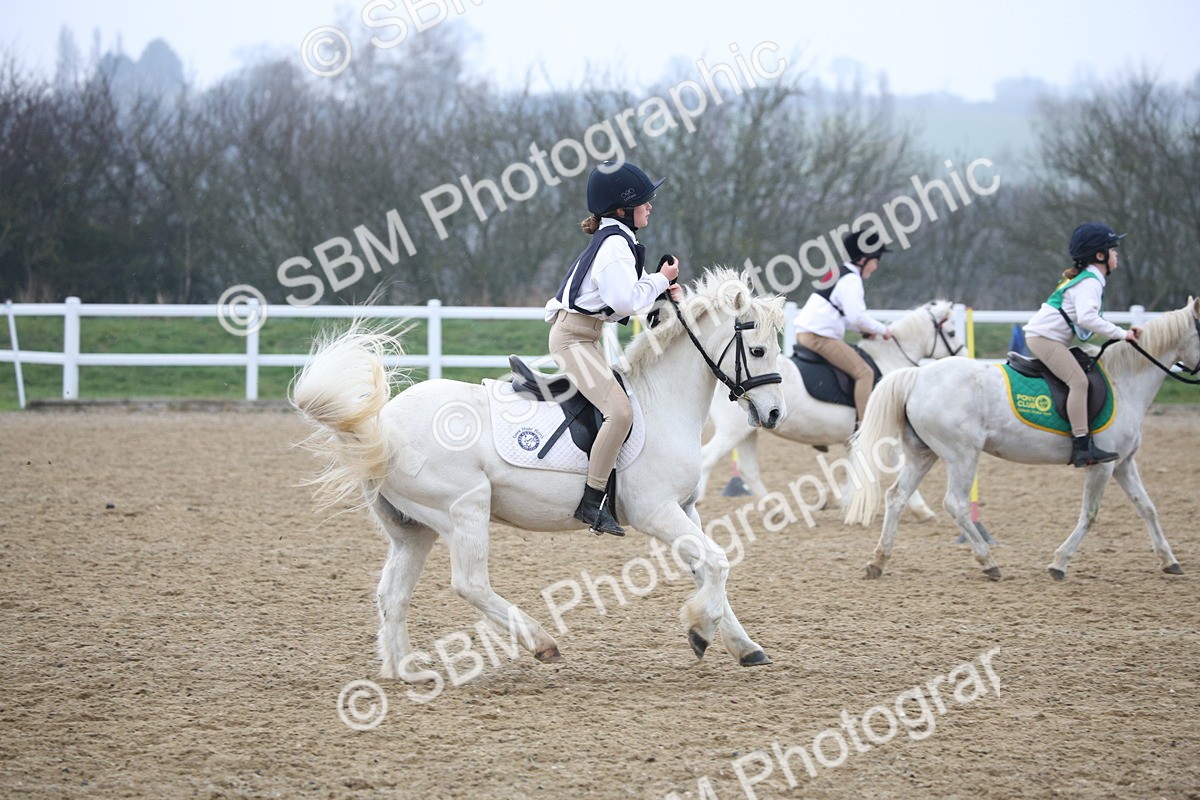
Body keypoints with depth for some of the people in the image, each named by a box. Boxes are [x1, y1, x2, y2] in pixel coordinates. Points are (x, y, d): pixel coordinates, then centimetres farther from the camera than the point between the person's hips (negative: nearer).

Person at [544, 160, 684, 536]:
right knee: (619, 410, -23)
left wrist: (661, 289, 6)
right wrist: (660, 280, -11)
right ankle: (592, 501, -23)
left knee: (617, 404, 18)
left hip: (586, 337, 11)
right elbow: (626, 300, -25)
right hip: (573, 338, -11)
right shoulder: (614, 244, -17)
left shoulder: (617, 240, 14)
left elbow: (622, 294, 19)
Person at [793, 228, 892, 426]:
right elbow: (857, 317, -20)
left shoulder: (837, 275, 21)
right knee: (864, 372, -12)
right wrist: (882, 330, -5)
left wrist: (863, 329, 13)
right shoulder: (851, 280, -11)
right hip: (820, 338, -10)